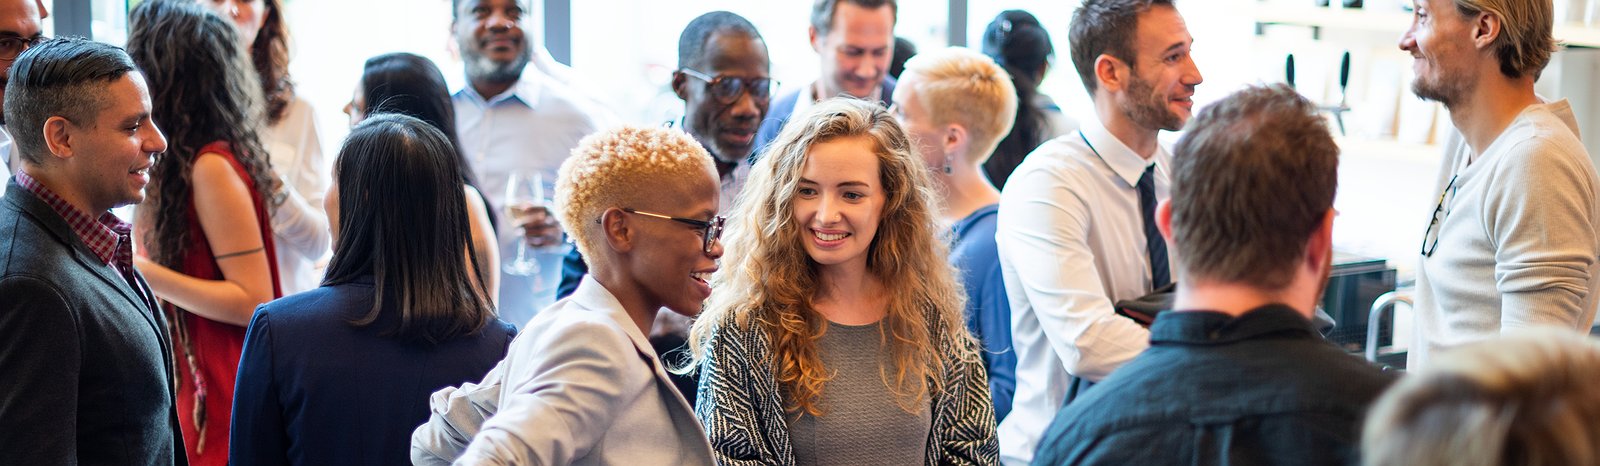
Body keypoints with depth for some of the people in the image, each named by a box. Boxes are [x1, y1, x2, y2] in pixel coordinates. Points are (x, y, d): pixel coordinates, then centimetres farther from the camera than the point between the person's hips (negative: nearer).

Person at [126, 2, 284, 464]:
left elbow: (254, 301, -18)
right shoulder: (186, 162, 8)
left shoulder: (211, 169, -17)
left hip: (219, 395, -8)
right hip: (193, 385, 8)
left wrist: (143, 271, -20)